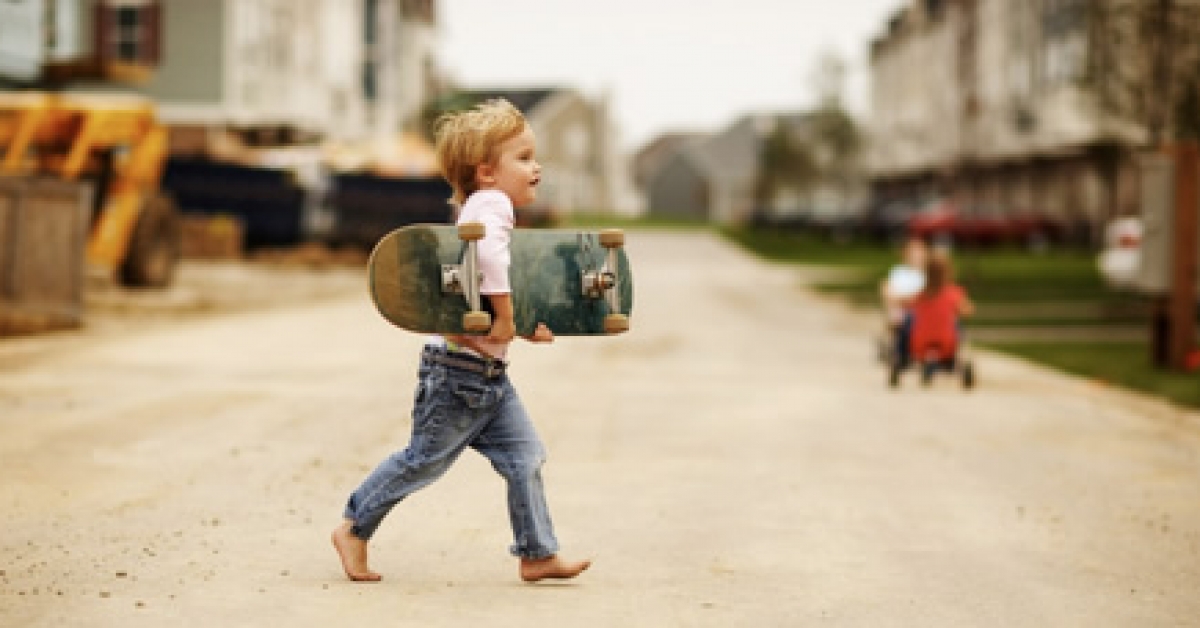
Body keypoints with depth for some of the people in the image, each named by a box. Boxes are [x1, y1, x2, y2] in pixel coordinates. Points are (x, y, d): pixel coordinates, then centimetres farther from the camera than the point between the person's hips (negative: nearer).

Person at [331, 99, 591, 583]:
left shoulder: (491, 208, 16)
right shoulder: (490, 201, -15)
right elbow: (485, 252, -37)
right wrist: (506, 313, -30)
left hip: (489, 378, 9)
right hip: (458, 371, -9)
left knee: (525, 457, 4)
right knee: (423, 461, 4)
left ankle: (537, 554, 9)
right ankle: (354, 529, 20)